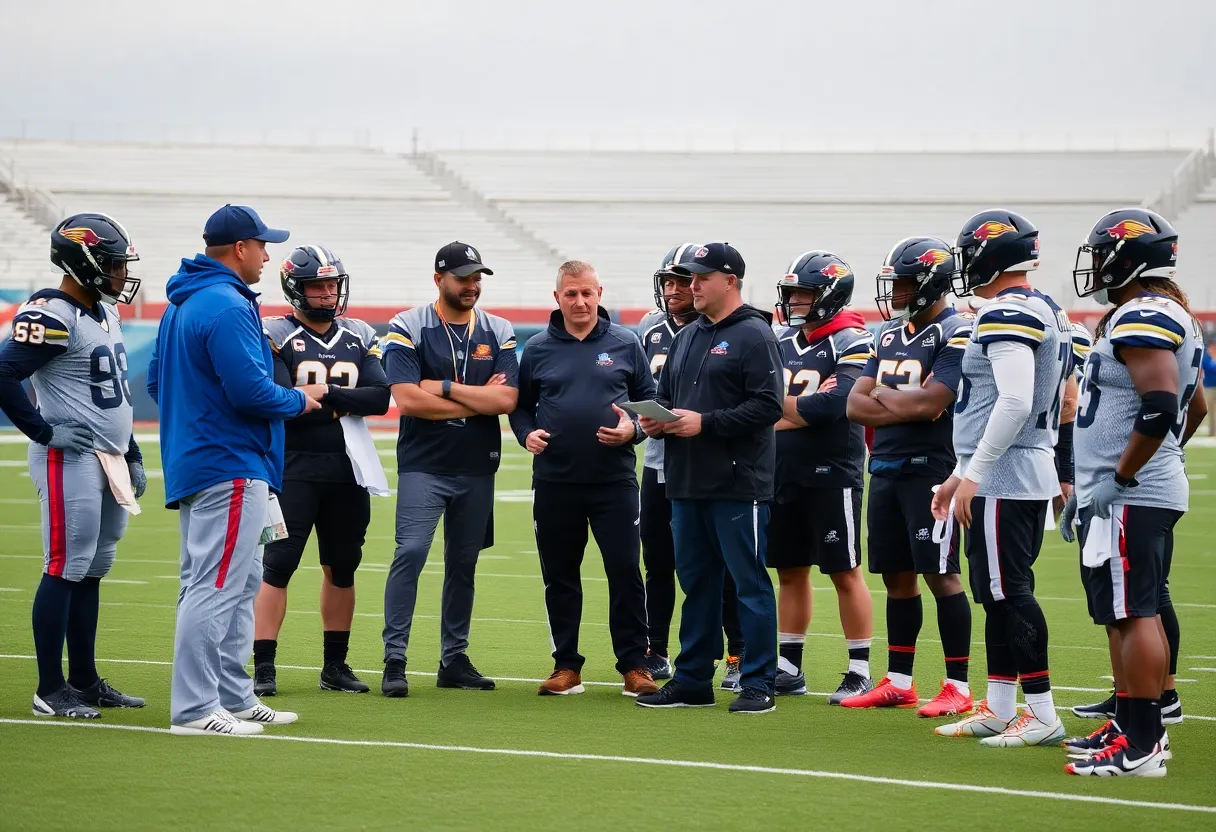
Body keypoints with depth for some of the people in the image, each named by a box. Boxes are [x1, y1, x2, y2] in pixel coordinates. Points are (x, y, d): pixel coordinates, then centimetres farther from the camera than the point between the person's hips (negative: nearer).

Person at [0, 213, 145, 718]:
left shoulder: (104, 312, 15)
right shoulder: (52, 316, -16)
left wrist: (132, 457, 21)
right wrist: (45, 432, -17)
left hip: (109, 461, 9)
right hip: (70, 462, -9)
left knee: (92, 571, 13)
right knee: (65, 571, -6)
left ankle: (85, 681, 20)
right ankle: (50, 690, 0)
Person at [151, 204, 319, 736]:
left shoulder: (180, 306, 15)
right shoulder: (228, 307, -17)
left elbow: (157, 383, 21)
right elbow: (250, 390, -23)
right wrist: (299, 402, -6)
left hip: (193, 466, 11)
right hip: (232, 467, -11)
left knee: (241, 585, 17)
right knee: (216, 586, -9)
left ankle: (234, 697, 22)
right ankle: (194, 709, -8)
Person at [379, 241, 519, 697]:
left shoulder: (498, 332, 6)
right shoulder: (408, 328, -4)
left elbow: (507, 400, -6)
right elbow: (408, 400, -15)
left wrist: (444, 388, -12)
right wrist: (479, 399, -9)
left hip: (477, 468, 4)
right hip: (423, 466, -4)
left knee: (463, 562, 10)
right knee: (411, 552, -15)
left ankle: (454, 659, 19)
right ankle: (394, 660, -12)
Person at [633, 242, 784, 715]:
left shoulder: (753, 335, -7)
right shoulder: (687, 338, 18)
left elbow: (767, 406, -16)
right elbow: (665, 396, 26)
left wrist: (705, 423, -18)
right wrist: (654, 419, 3)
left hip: (738, 484, -8)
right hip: (687, 481, 8)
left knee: (750, 583, -3)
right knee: (696, 583, 13)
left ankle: (758, 684, 2)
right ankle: (692, 680, 20)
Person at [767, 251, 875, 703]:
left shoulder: (850, 343, -10)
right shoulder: (784, 342, 12)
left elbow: (833, 406, -22)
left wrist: (782, 406, -9)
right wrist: (805, 407, -11)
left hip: (831, 475, -7)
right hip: (785, 474, 7)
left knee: (845, 573, -1)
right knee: (790, 572, 11)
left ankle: (860, 671, 6)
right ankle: (789, 669, 19)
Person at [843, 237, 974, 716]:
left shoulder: (956, 333, -10)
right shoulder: (890, 333, 15)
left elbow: (930, 402, -20)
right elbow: (855, 406, 9)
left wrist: (882, 396, -3)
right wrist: (905, 406, -8)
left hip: (931, 469, -8)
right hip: (885, 469, 8)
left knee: (941, 576, -5)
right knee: (897, 578, 11)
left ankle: (958, 687, 1)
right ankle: (898, 682, 19)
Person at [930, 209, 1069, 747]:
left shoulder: (1007, 314, -16)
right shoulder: (1046, 313, 17)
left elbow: (1014, 403, -26)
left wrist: (974, 473, -22)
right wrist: (961, 474, 24)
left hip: (1002, 479, -10)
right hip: (1032, 473, 10)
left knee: (1007, 592, -7)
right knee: (999, 592, 14)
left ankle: (1042, 713, -5)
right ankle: (998, 710, 19)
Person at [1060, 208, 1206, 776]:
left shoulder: (1141, 317, -16)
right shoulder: (1174, 318, 17)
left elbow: (1161, 406, -28)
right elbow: (1194, 409, 27)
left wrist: (1119, 478, -20)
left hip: (1127, 498, -11)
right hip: (1155, 490, 11)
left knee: (1131, 613, -10)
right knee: (1144, 610, 15)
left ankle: (1139, 746, -10)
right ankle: (1136, 724, 23)